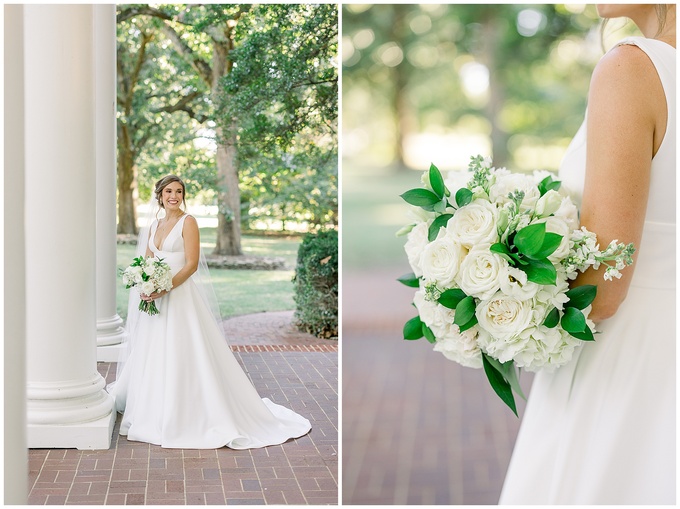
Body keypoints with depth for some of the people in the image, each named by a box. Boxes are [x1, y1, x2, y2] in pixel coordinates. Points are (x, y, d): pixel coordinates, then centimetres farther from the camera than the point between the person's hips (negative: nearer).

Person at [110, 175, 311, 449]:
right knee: (154, 357, 12)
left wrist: (165, 289, -20)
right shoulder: (154, 226, 15)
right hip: (156, 299, 7)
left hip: (181, 297, -7)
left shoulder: (188, 222, -6)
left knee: (183, 358, -8)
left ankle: (192, 416, -1)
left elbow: (191, 264, -13)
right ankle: (158, 413, 25)